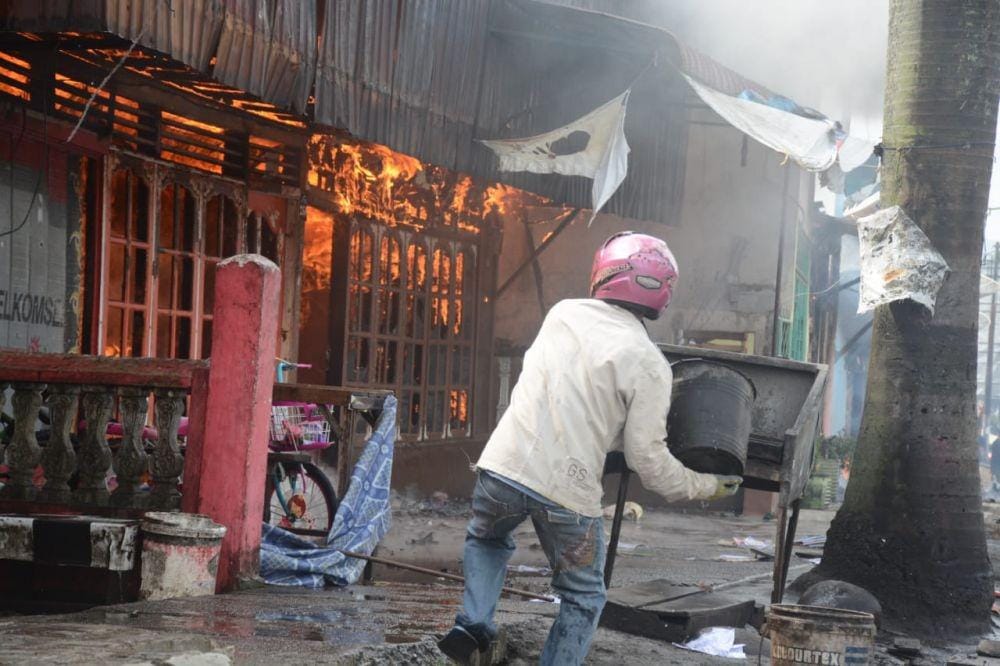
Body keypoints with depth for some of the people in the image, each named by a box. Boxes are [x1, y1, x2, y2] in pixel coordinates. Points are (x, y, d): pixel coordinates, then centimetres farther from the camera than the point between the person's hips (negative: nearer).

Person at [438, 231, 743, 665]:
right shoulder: (649, 365, -5)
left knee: (486, 539, 33)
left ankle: (473, 625, 15)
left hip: (504, 466, 3)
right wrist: (706, 486, 10)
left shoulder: (563, 313, 8)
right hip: (568, 490, -3)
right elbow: (647, 458, -5)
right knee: (582, 598, 18)